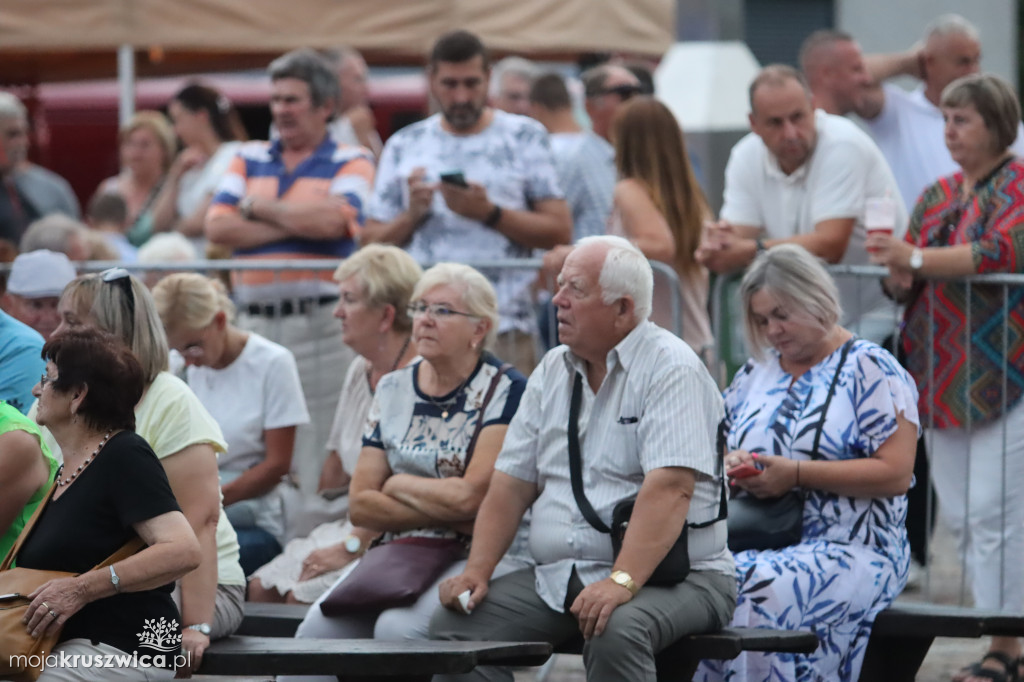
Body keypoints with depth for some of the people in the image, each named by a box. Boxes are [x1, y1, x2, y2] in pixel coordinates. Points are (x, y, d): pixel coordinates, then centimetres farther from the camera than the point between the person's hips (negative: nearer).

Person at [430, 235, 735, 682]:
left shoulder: (670, 369, -10)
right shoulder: (552, 372, 14)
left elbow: (668, 489, -22)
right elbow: (512, 483, 13)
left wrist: (622, 582, -33)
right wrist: (478, 569, -2)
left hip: (670, 577, -7)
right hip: (558, 577, 7)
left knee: (616, 631, -37)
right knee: (454, 624, -10)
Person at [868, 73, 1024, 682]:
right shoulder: (936, 196, 18)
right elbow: (907, 283, 19)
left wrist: (916, 259, -25)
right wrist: (900, 274, -6)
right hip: (943, 375, 8)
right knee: (957, 514, 6)